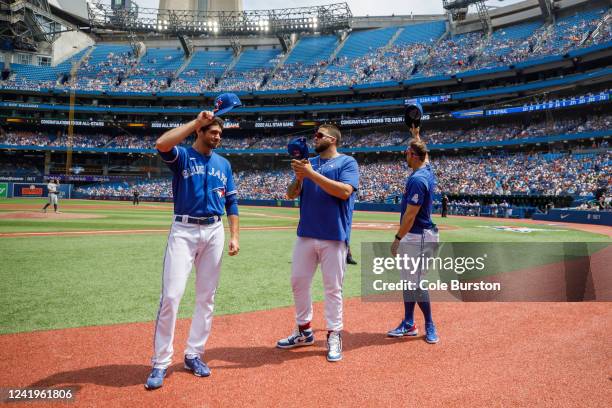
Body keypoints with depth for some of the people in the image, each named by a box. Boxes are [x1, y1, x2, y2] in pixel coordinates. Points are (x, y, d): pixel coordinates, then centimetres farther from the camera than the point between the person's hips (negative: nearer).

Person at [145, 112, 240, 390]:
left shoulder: (224, 164, 13)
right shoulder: (182, 156, 0)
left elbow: (231, 203, 14)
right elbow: (161, 144, -24)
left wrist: (234, 236, 5)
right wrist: (196, 121, -19)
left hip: (214, 232, 5)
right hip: (184, 231, -4)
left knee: (206, 297, 8)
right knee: (171, 295, -9)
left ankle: (194, 354, 22)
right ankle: (161, 362, 4)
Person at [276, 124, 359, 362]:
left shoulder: (347, 162, -1)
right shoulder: (309, 163, 16)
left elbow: (345, 191, -18)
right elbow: (291, 194, 11)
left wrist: (312, 174, -18)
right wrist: (299, 177, -9)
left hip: (334, 236, -6)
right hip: (306, 234, 6)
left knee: (333, 287, 2)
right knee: (298, 282, 11)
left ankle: (334, 336, 16)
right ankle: (304, 331, 27)